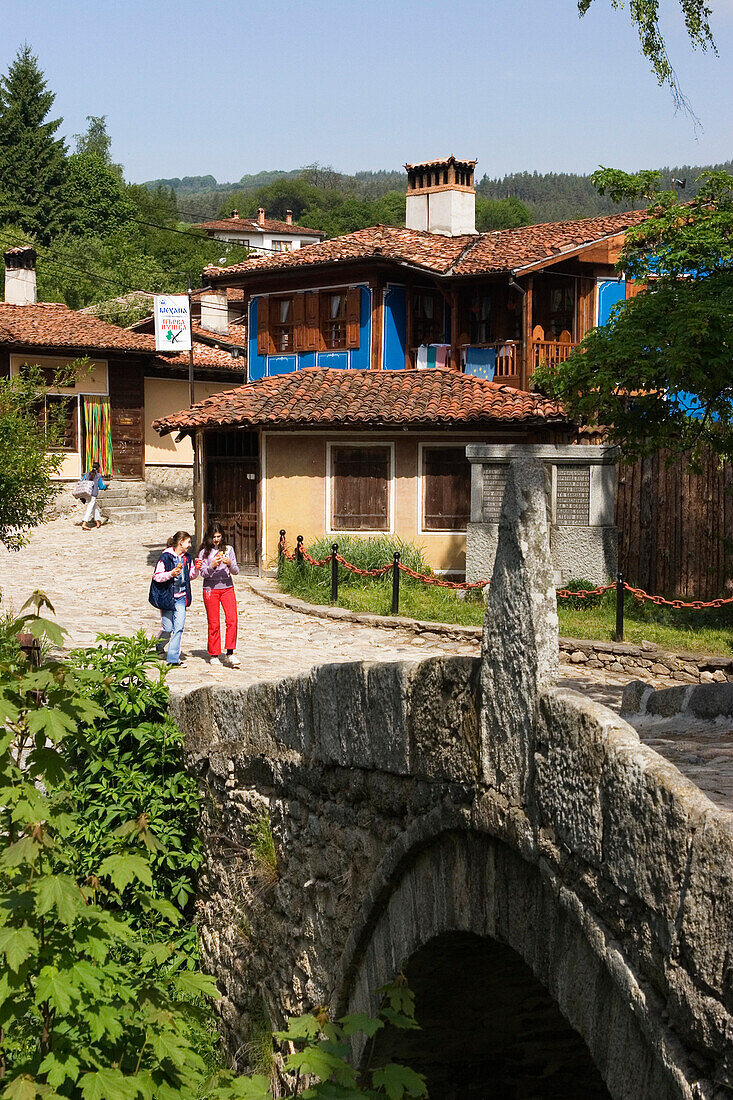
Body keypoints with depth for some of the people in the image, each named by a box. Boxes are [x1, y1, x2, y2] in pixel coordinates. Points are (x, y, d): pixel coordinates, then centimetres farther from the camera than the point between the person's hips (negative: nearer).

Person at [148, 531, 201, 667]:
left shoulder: (187, 558, 8)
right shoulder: (165, 557, -11)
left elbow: (190, 576, 20)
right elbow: (156, 577, -11)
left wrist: (196, 569, 1)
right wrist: (171, 574, -25)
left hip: (181, 597, 5)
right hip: (167, 597, -5)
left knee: (179, 627, -5)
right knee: (167, 628, -1)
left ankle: (173, 657, -1)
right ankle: (158, 649, 29)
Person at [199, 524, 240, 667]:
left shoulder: (228, 549, 7)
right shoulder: (204, 552, 2)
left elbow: (236, 571, 3)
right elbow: (203, 573, -6)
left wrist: (229, 564, -18)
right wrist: (212, 566, -24)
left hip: (227, 587, 1)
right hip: (210, 589, -1)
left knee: (232, 620, -12)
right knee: (213, 624, 0)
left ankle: (230, 653, -9)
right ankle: (214, 655, 11)